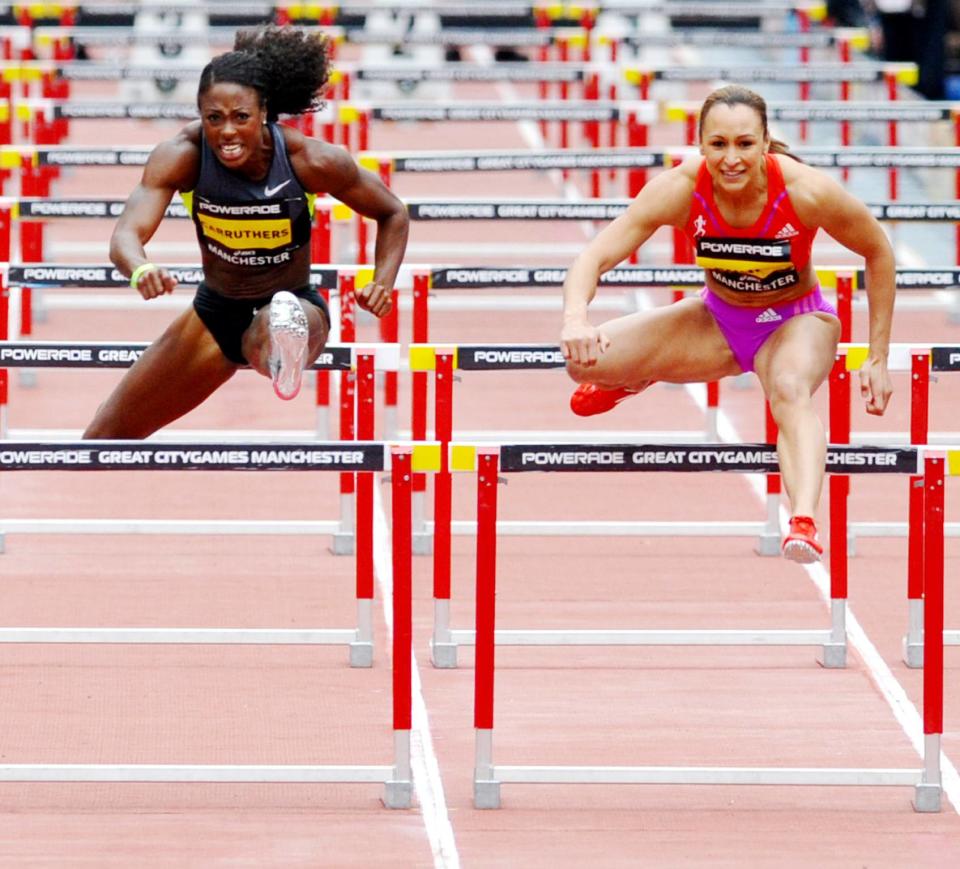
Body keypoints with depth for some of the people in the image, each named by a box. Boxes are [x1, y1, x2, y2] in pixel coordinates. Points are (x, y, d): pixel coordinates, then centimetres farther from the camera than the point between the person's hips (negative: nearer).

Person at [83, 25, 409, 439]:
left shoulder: (311, 161, -24)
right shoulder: (182, 155, -22)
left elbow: (392, 214, -7)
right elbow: (126, 234, -35)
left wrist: (382, 285, -23)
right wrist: (141, 271, -59)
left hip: (294, 308, -3)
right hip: (216, 312, 3)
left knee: (272, 333, -44)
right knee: (107, 436, 11)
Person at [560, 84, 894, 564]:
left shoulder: (806, 191, -29)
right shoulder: (680, 189, -26)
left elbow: (879, 253, -12)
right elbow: (594, 256, -30)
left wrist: (877, 360, -12)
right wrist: (575, 319, -52)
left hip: (796, 321, -3)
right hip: (718, 319, 3)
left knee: (789, 390, -39)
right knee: (585, 359, -14)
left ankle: (804, 524, -59)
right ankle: (634, 379, 25)